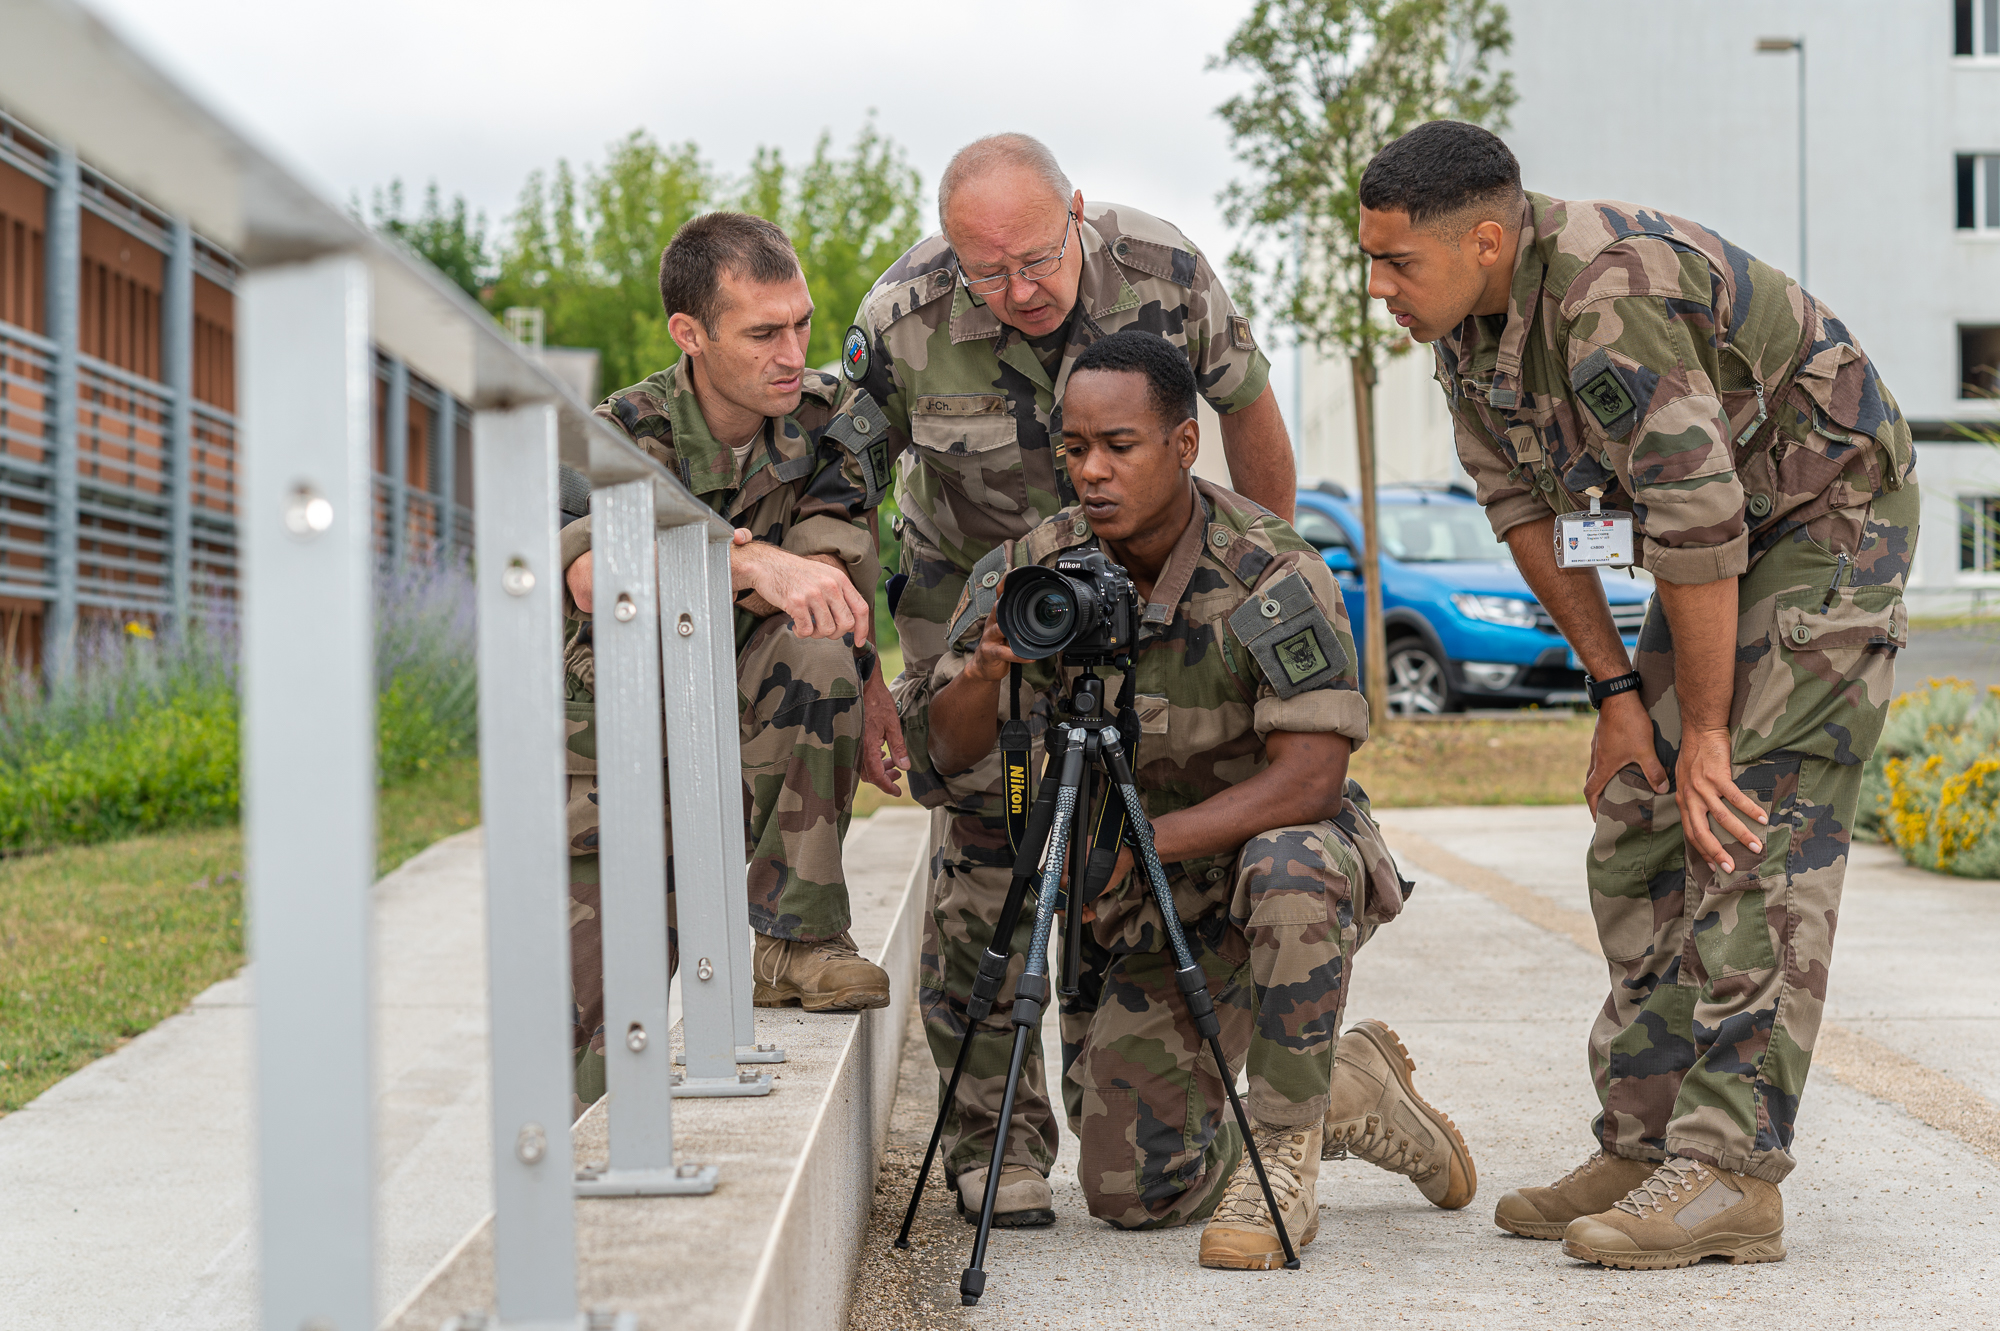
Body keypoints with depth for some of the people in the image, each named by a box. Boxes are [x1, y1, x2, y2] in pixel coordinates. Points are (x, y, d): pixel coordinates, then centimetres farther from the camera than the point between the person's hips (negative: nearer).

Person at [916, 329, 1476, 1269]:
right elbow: (951, 751, -9)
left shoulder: (1268, 574, -22)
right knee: (1132, 1193, 1)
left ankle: (1283, 1156, -21)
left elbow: (1311, 775, -28)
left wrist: (1141, 840, -38)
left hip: (1287, 854, -4)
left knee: (1286, 868, -41)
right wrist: (985, 670, -33)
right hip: (1140, 916, 5)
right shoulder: (1034, 568, -9)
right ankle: (1348, 1096, 27)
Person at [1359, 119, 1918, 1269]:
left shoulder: (1610, 290, -33)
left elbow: (1697, 517, -31)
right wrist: (1615, 689, 2)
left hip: (1834, 511, -9)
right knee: (1640, 831, 5)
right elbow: (1523, 504, 5)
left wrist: (1703, 732, -23)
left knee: (1755, 836, -17)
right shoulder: (1463, 319, -4)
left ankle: (1731, 1175, -18)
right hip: (1726, 533, 9)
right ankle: (1645, 1146, 9)